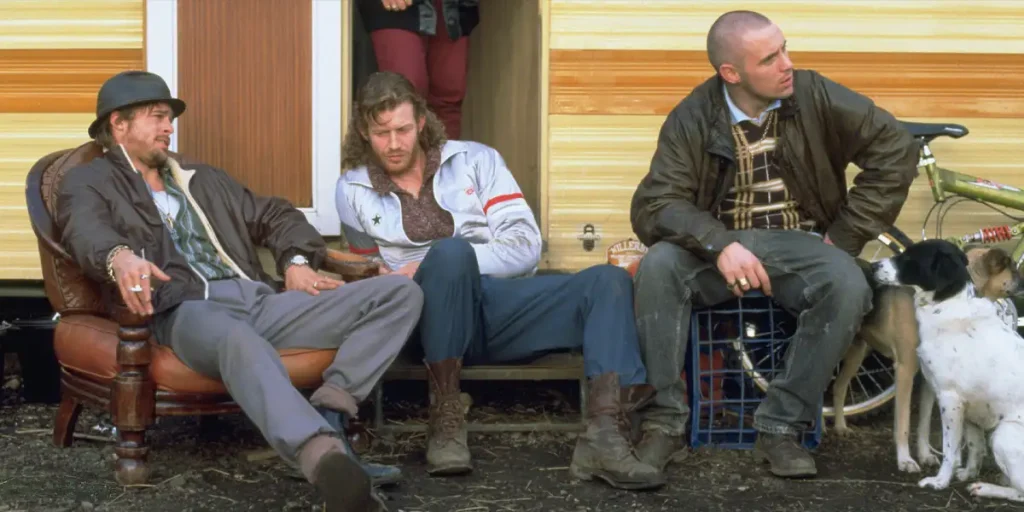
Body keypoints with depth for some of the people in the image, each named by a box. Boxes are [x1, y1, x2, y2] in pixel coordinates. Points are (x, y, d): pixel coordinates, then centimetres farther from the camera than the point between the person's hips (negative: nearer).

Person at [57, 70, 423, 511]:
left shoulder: (203, 180, 33)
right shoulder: (88, 182, 14)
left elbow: (275, 216, 33)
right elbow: (87, 231, -9)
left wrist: (296, 260, 10)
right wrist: (120, 256, -34)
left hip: (260, 299, 7)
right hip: (187, 310, -7)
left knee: (400, 293, -10)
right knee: (238, 339, -46)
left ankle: (328, 409, -29)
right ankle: (325, 457, -68)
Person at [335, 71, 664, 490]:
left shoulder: (475, 160, 15)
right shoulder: (353, 191, 16)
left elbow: (526, 246, 4)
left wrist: (442, 264, -9)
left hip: (503, 302, 2)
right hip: (431, 318, -2)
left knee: (608, 281, -24)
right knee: (450, 252, -36)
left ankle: (603, 437, -40)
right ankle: (445, 419, -30)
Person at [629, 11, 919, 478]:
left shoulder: (814, 97, -7)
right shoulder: (692, 119, -7)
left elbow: (895, 150, -5)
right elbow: (654, 204, -14)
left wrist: (845, 237, -8)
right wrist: (720, 245, -32)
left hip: (796, 245, 0)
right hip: (720, 247, 0)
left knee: (847, 284, -33)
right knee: (658, 265, -31)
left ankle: (780, 427, -23)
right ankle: (663, 422, -23)